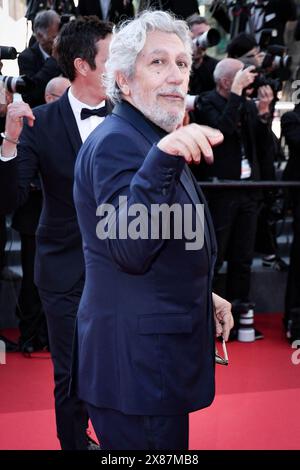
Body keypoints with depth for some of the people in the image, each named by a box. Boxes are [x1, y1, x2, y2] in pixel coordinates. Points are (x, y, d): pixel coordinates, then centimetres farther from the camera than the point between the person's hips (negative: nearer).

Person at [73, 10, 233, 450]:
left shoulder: (155, 140, 15)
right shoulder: (116, 141, -17)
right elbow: (131, 250, -31)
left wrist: (202, 296, 17)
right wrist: (164, 161, -42)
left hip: (159, 354, 10)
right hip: (138, 361, -10)